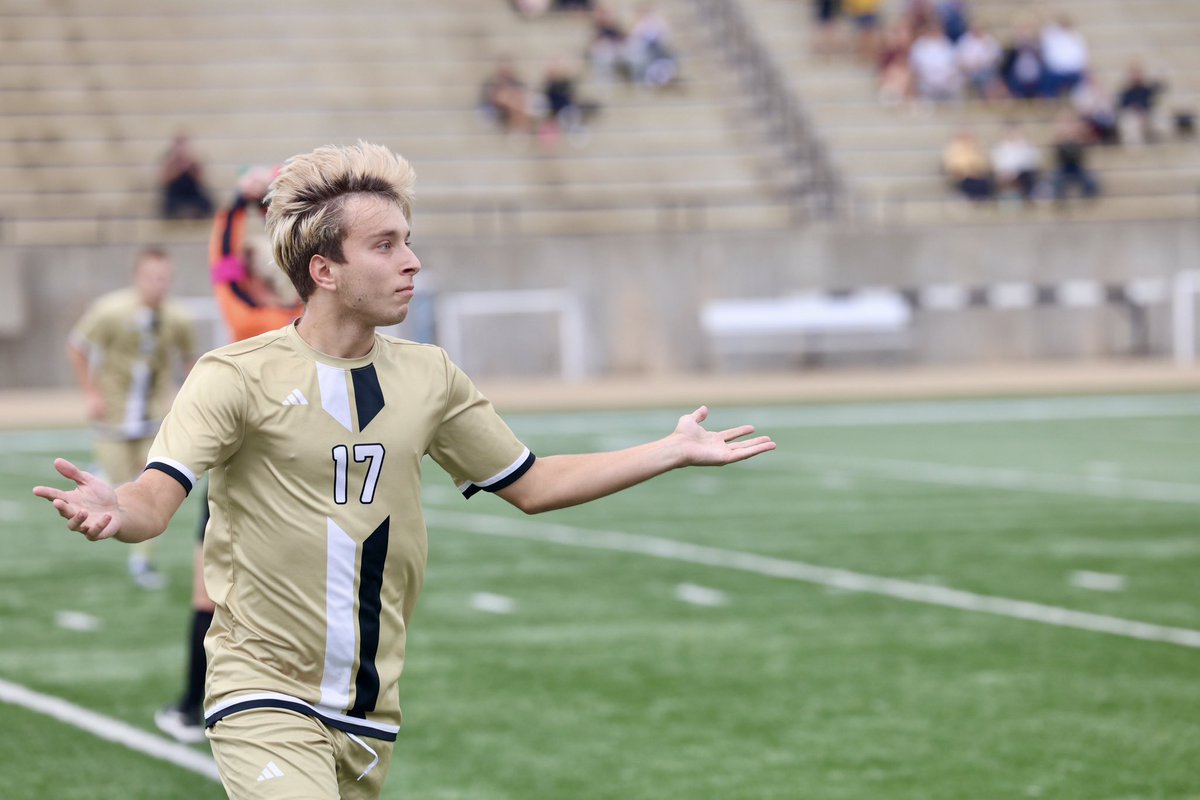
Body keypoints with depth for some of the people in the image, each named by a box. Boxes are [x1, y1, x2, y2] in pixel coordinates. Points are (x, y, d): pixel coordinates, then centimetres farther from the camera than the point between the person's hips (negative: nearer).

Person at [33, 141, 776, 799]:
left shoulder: (429, 376, 8)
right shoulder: (237, 375, -9)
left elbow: (532, 485, 19)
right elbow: (156, 499, -20)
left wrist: (676, 451, 16)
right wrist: (113, 510, -44)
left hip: (373, 707, 6)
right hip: (266, 695, -6)